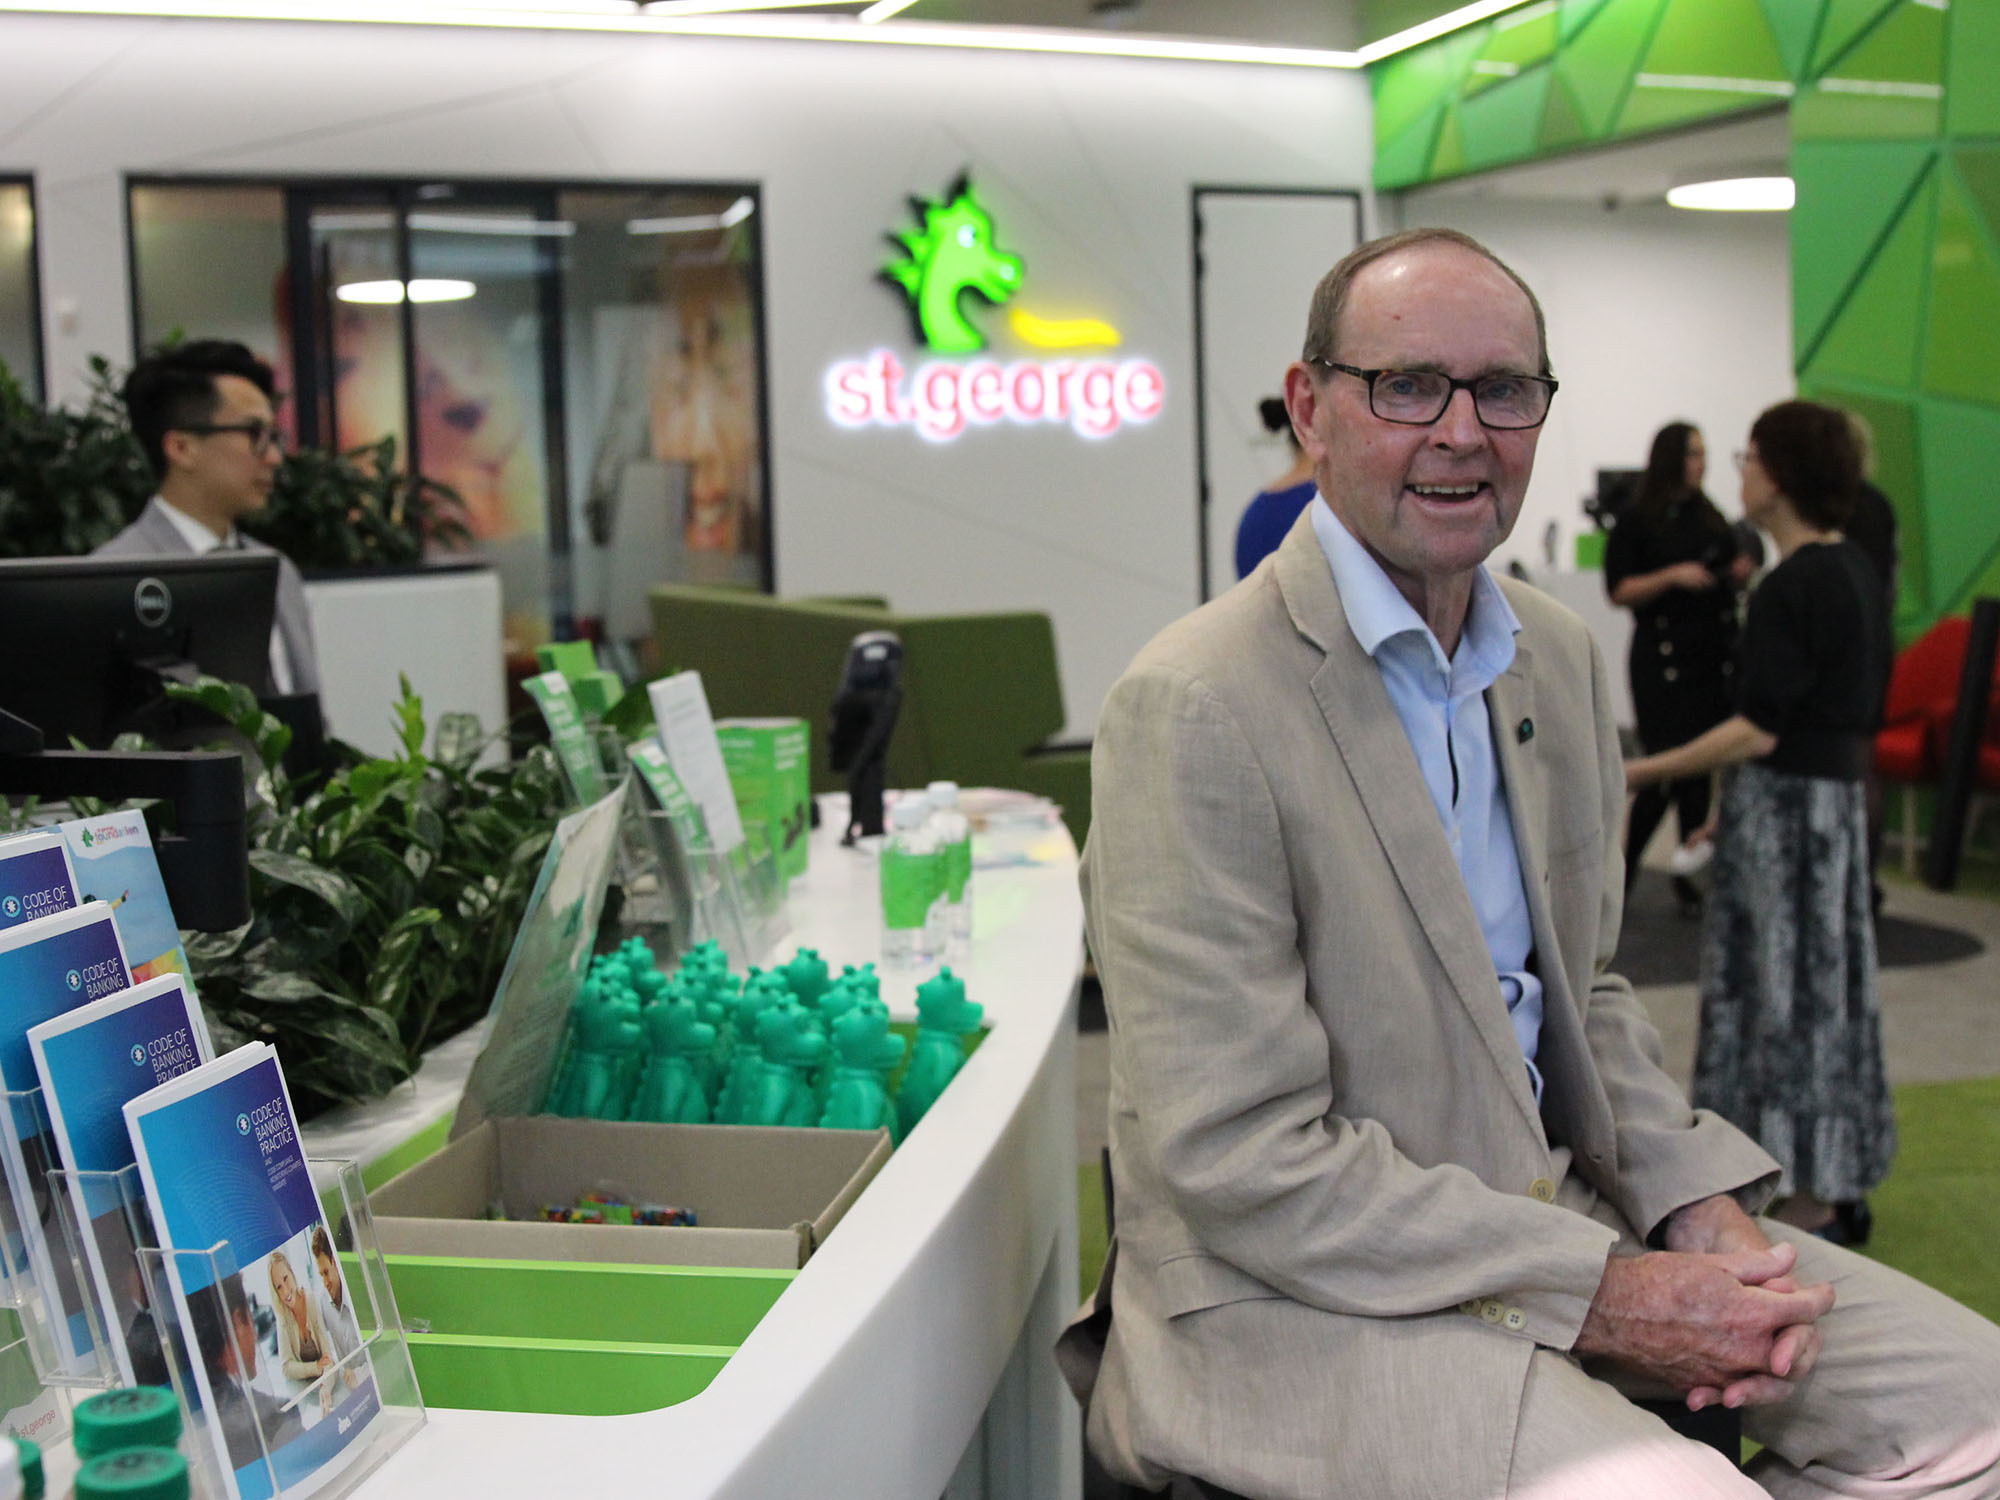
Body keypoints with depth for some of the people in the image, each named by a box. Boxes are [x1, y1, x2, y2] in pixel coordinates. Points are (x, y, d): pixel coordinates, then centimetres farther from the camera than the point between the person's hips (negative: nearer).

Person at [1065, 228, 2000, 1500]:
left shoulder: (1562, 658, 9)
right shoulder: (1195, 709, -18)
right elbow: (1244, 1162, -20)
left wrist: (1703, 1206, -2)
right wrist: (1606, 1297, -19)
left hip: (1558, 1214, 8)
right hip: (1296, 1296, -8)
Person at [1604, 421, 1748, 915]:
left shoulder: (1710, 517, 13)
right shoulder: (1637, 521, -3)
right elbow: (1618, 590, -7)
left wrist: (1739, 573, 2)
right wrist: (1671, 577, -18)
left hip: (1715, 657, 5)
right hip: (1663, 660, -5)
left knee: (1701, 767, 6)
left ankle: (1688, 874, 15)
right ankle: (1624, 864, 9)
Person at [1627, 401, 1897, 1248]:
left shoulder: (1792, 588, -20)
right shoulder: (1855, 570, 9)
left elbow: (1760, 731, -23)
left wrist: (1639, 773, -20)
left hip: (1787, 805, -10)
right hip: (1837, 797, 10)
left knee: (1787, 985, -2)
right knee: (1824, 982, 16)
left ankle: (1811, 1206, 5)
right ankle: (1837, 1187, 26)